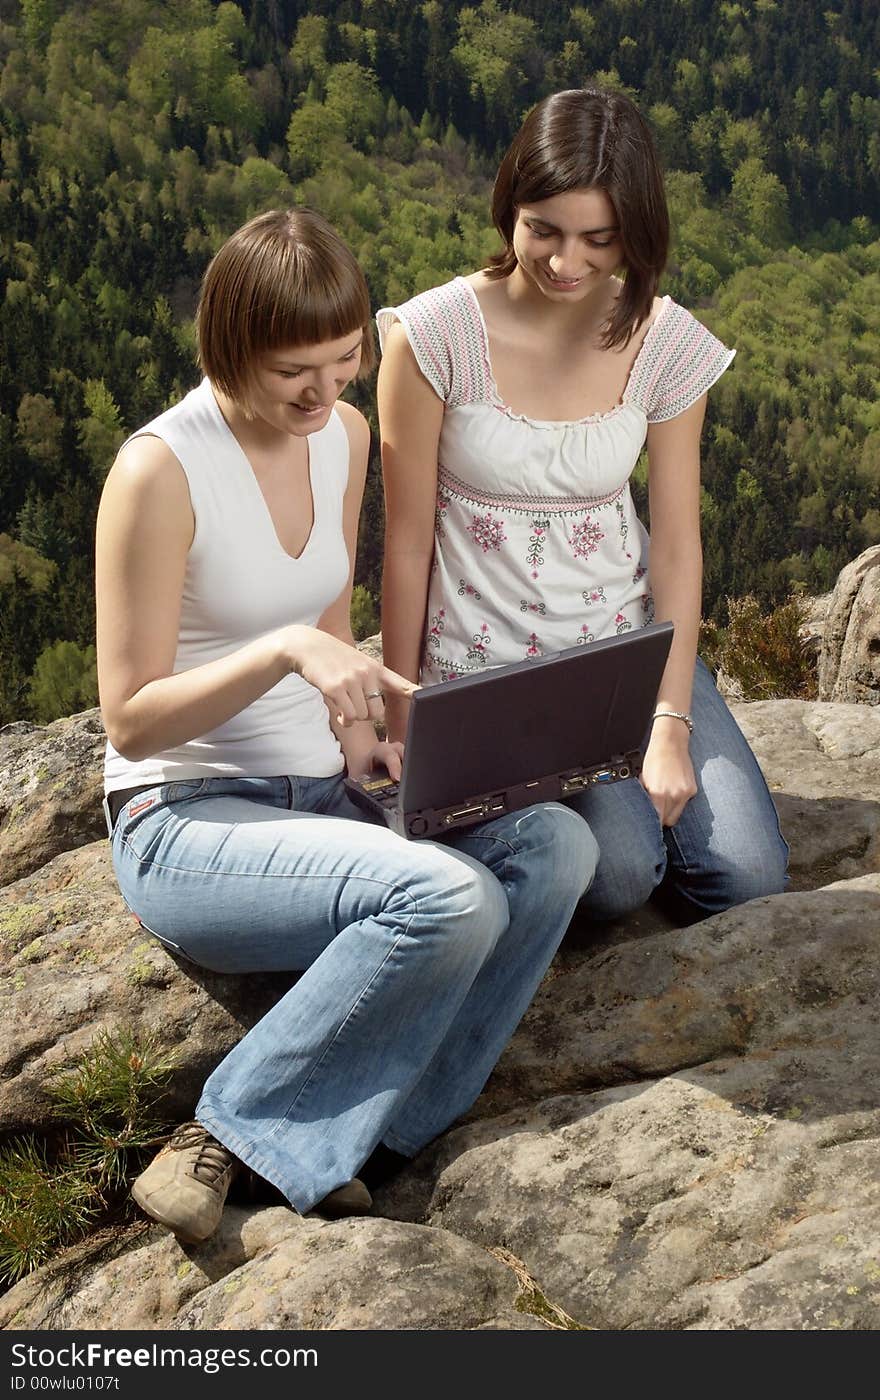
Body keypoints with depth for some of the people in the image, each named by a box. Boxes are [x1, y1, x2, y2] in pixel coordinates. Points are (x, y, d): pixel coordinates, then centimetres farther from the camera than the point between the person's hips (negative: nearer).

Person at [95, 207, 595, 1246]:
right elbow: (129, 721, -14)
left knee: (555, 845, -21)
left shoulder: (343, 436, 7)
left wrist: (360, 738, 0)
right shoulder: (160, 470, -15)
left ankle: (317, 1145, -19)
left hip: (316, 803, 7)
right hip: (185, 823, -7)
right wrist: (283, 649, -28)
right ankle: (231, 1131, -16)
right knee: (451, 898, -33)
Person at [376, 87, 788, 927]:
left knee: (747, 876, -12)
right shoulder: (432, 337, -13)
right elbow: (407, 544, -8)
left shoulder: (667, 345, -4)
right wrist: (403, 728, -4)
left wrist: (671, 726, -10)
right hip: (482, 665, -3)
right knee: (619, 873, -23)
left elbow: (675, 547, -2)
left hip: (628, 644, 3)